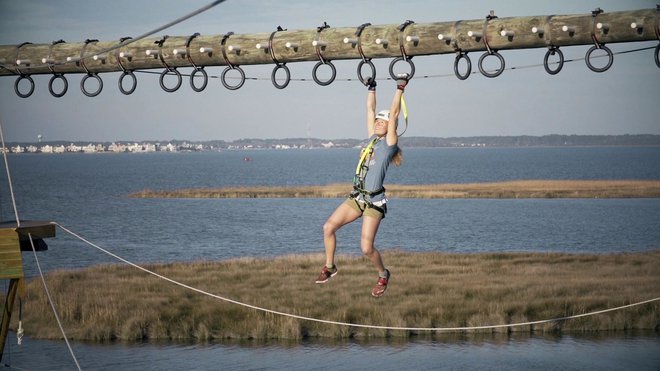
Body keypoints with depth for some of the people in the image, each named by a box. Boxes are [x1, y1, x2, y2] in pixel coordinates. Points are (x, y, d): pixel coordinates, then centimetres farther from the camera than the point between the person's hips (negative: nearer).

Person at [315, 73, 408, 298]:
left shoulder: (389, 143, -4)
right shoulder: (373, 138, 12)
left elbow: (394, 113, -11)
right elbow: (370, 110, 16)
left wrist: (400, 88, -12)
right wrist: (371, 89, 18)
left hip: (374, 201, -7)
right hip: (357, 197, 7)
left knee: (366, 248, -9)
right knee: (328, 227, -6)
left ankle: (383, 275, 18)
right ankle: (330, 267, 11)